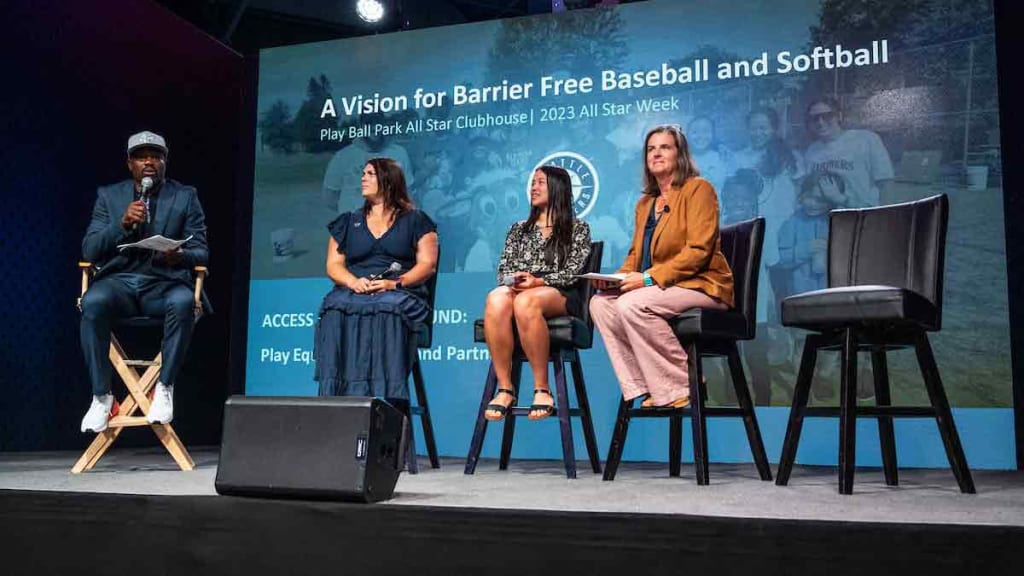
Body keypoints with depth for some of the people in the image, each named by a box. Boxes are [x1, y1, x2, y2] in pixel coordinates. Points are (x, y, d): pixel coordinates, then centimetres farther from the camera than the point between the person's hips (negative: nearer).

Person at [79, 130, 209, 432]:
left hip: (164, 282, -1)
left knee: (183, 302, -36)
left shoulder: (186, 196, 10)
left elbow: (200, 252, 5)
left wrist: (180, 255, -20)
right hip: (119, 280, 1)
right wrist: (123, 224, -13)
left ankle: (164, 388, -21)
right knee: (93, 302, -33)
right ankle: (101, 396, -20)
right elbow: (89, 251, 4)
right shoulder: (109, 195, 12)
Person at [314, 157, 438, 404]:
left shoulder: (415, 220, 15)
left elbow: (427, 264, 4)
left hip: (400, 293, -2)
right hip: (354, 292, 3)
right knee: (335, 314, -34)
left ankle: (384, 399, -43)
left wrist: (395, 283, -13)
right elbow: (333, 265, 16)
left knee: (388, 312, -40)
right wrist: (354, 282, -8)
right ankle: (336, 397, -36)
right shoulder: (348, 222, 25)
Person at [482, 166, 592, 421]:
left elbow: (572, 271, 1)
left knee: (525, 302, -40)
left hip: (560, 295, -3)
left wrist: (539, 281, -16)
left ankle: (542, 389, -33)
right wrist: (512, 281, -7)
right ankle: (504, 389, -33)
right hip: (518, 290, 3)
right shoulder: (518, 229, 28)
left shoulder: (577, 228, 15)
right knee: (496, 299, -35)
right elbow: (504, 267, 18)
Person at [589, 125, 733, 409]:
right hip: (661, 287, 7)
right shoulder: (645, 203, 18)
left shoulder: (698, 188, -4)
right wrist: (618, 278, -4)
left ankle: (682, 386, -18)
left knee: (631, 304, -30)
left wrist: (649, 277, -22)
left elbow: (698, 250, -15)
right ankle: (644, 387, -14)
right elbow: (636, 254, 18)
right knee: (600, 303, -14)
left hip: (701, 285, -7)